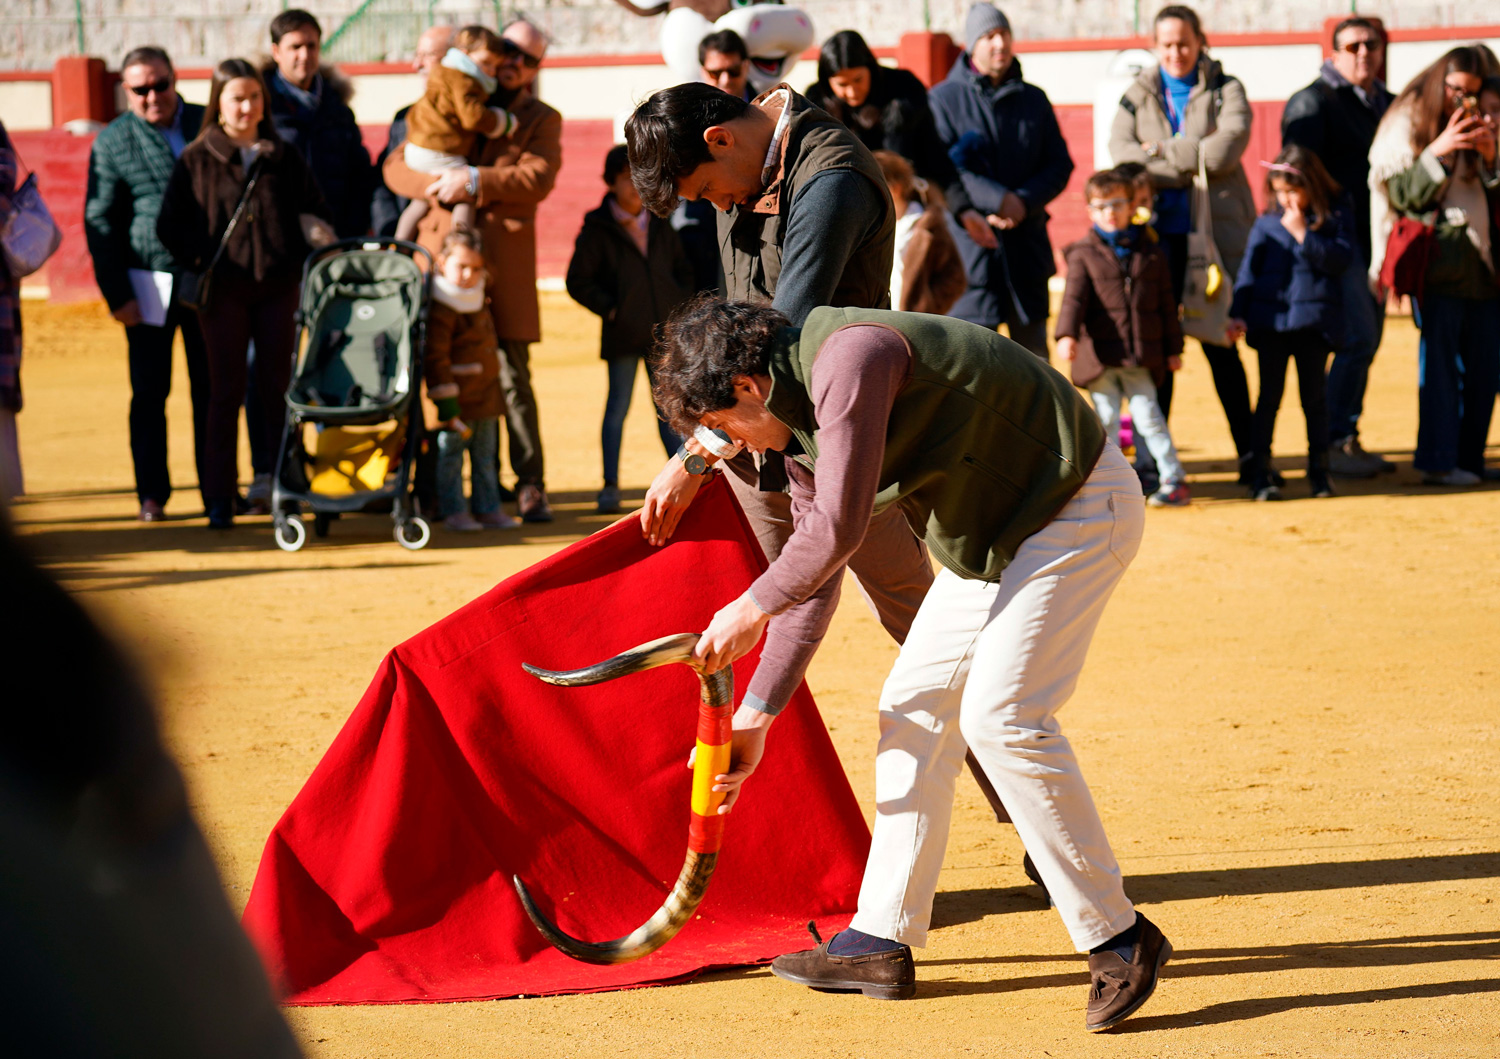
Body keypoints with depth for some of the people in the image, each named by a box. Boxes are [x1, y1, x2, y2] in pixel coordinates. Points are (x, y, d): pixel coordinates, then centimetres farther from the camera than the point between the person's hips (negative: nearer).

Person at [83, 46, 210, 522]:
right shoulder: (112, 142, 0)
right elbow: (99, 222, 0)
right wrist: (116, 296, -7)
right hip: (151, 285, -2)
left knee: (211, 391, 6)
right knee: (149, 393, 1)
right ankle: (152, 495, 8)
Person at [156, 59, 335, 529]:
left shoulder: (283, 158, 8)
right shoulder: (197, 160, 2)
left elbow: (314, 212, 14)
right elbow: (171, 226, 2)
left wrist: (308, 247, -4)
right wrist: (199, 263, -8)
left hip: (278, 285, 2)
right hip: (223, 290, -2)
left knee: (278, 386, 4)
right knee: (226, 390, 1)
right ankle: (220, 496, 3)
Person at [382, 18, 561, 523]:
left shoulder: (541, 120, 12)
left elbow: (536, 179, -7)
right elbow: (396, 167, 10)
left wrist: (476, 181, -19)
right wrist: (436, 183, -10)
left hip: (502, 267, -2)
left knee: (512, 377, -4)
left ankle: (530, 486, 2)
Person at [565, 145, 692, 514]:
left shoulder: (660, 225, 11)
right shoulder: (597, 230, -3)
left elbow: (683, 269, 21)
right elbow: (578, 282, -3)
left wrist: (681, 308, 7)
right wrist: (610, 309, -9)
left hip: (664, 331, 4)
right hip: (623, 332, -4)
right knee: (618, 407, -1)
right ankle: (610, 486, 4)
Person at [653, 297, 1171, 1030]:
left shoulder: (848, 357, -23)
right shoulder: (801, 426, 9)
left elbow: (839, 529, -25)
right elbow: (813, 573, 16)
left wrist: (751, 608, -10)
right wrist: (755, 718, 16)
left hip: (1079, 507, -10)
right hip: (996, 532, 10)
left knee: (1002, 716, -19)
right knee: (915, 707, 9)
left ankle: (1117, 939, -11)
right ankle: (881, 942, 16)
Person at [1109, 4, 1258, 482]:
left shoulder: (1226, 91, 5)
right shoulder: (1137, 96, 11)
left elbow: (1226, 150, -12)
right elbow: (1121, 152, -6)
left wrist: (1161, 151, -8)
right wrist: (1194, 160, -11)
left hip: (1216, 232, -2)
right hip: (1158, 232, 2)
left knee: (1220, 345, 1)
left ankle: (1249, 454, 9)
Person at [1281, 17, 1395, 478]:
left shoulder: (1387, 105, 17)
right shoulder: (1314, 102, -5)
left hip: (1372, 238, 8)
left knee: (1366, 341, 9)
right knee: (1358, 337, -14)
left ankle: (1347, 441, 17)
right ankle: (1332, 444, -9)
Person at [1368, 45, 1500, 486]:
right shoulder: (1407, 125, 2)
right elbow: (1402, 195, -6)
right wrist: (1439, 152, -15)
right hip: (1438, 259, -6)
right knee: (1440, 358, -10)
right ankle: (1437, 460, -9)